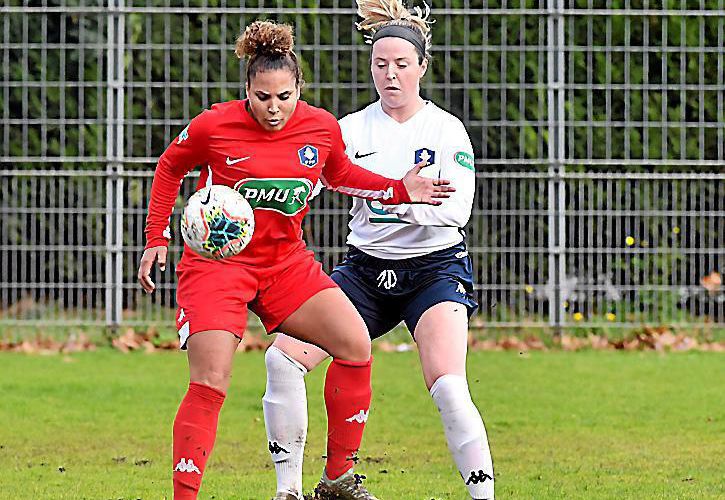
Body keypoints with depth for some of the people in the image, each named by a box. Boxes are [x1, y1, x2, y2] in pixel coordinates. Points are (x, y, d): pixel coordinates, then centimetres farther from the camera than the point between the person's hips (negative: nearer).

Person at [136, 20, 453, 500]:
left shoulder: (323, 127, -3)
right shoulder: (214, 126, -13)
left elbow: (341, 174, 19)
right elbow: (170, 167, 6)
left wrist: (401, 190, 5)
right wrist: (156, 239, 3)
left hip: (286, 262, 4)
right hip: (216, 261, -4)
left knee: (355, 344, -8)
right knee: (210, 385, -17)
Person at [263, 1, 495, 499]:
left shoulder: (447, 130, -6)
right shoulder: (353, 128, 2)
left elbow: (458, 209, -17)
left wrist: (402, 201, -34)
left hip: (434, 268, -4)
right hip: (366, 270, 4)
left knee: (448, 388, -25)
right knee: (284, 355, -11)